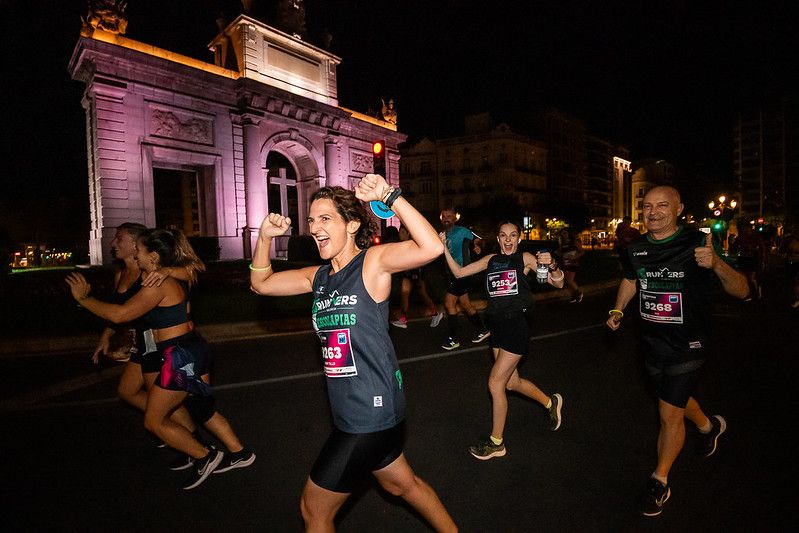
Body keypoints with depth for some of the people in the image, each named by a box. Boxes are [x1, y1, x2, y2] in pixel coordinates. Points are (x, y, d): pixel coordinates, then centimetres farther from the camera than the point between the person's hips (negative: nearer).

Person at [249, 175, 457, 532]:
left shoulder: (373, 261, -15)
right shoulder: (319, 276, 6)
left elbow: (432, 248, -31)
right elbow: (261, 284, 15)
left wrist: (389, 196, -31)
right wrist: (265, 237, 1)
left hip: (371, 413, -8)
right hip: (351, 411, 8)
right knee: (402, 484, 28)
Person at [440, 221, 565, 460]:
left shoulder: (525, 258, -5)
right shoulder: (491, 260, 8)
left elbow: (558, 283, -8)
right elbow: (459, 272, 9)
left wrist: (551, 265, -28)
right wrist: (444, 248, -1)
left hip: (516, 326, -6)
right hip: (497, 326, 6)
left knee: (495, 384, -3)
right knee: (511, 382, 18)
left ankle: (496, 443, 15)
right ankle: (551, 402, 45)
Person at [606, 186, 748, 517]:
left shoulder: (696, 243, -20)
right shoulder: (636, 250, -4)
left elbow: (741, 291, -24)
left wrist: (716, 264, -44)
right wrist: (617, 310, 5)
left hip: (686, 347, -5)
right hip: (652, 344, 6)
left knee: (669, 414, -1)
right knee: (675, 400, 26)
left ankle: (659, 482, 21)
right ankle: (710, 426, 59)